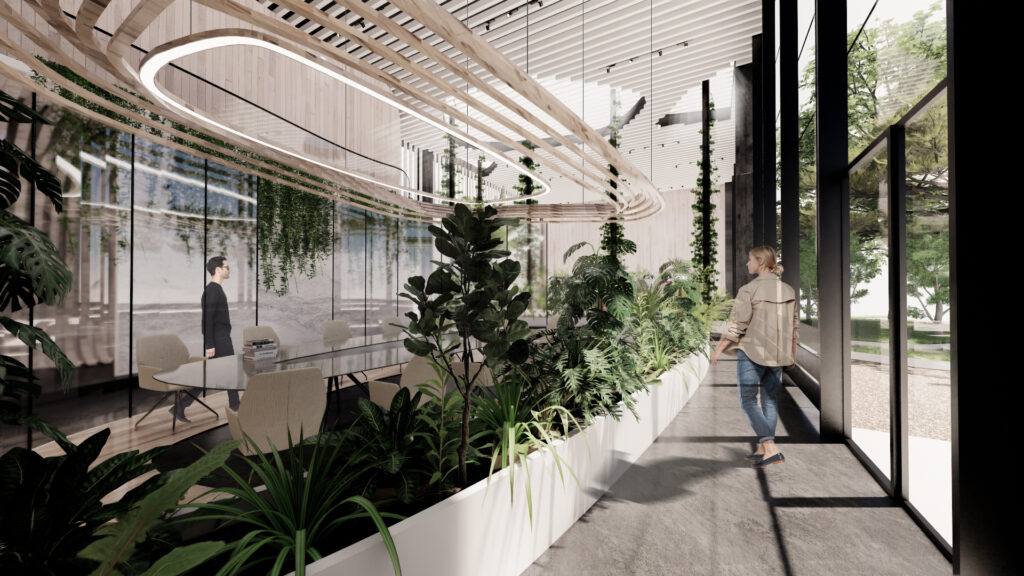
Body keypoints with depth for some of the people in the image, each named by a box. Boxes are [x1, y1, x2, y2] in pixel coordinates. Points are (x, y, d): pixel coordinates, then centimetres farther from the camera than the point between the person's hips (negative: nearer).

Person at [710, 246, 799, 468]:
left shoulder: (749, 289, -13)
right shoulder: (787, 290, 6)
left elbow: (737, 325, -15)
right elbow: (794, 326, 11)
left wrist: (719, 349, -7)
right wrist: (792, 353, 22)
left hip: (751, 352, -6)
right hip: (777, 354, 7)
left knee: (748, 402, 3)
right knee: (769, 400, 16)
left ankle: (771, 449, -6)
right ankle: (762, 450, 23)